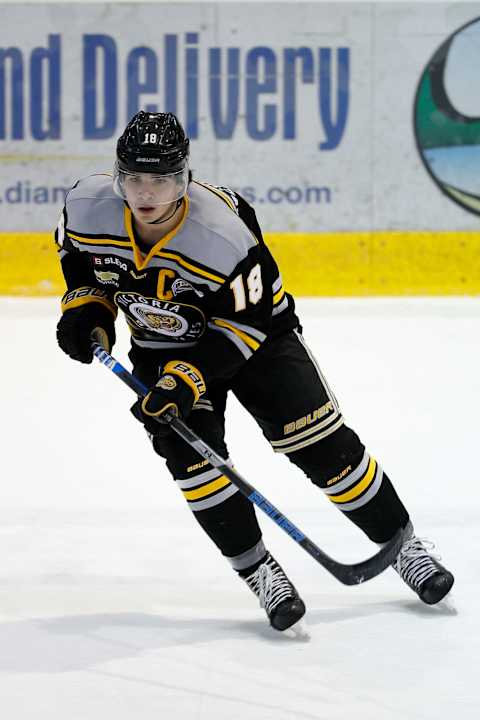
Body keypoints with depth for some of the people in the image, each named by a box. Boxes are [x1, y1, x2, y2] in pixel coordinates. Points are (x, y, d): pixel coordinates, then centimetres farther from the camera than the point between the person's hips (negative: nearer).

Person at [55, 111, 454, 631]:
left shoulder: (224, 233, -35)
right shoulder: (87, 208, -22)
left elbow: (246, 323, -26)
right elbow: (75, 250, 3)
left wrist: (188, 378, -33)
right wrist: (85, 305, -10)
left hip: (253, 332, -3)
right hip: (163, 344, 3)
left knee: (322, 444, -8)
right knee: (188, 451, -18)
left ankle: (402, 545, 10)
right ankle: (257, 571, -5)